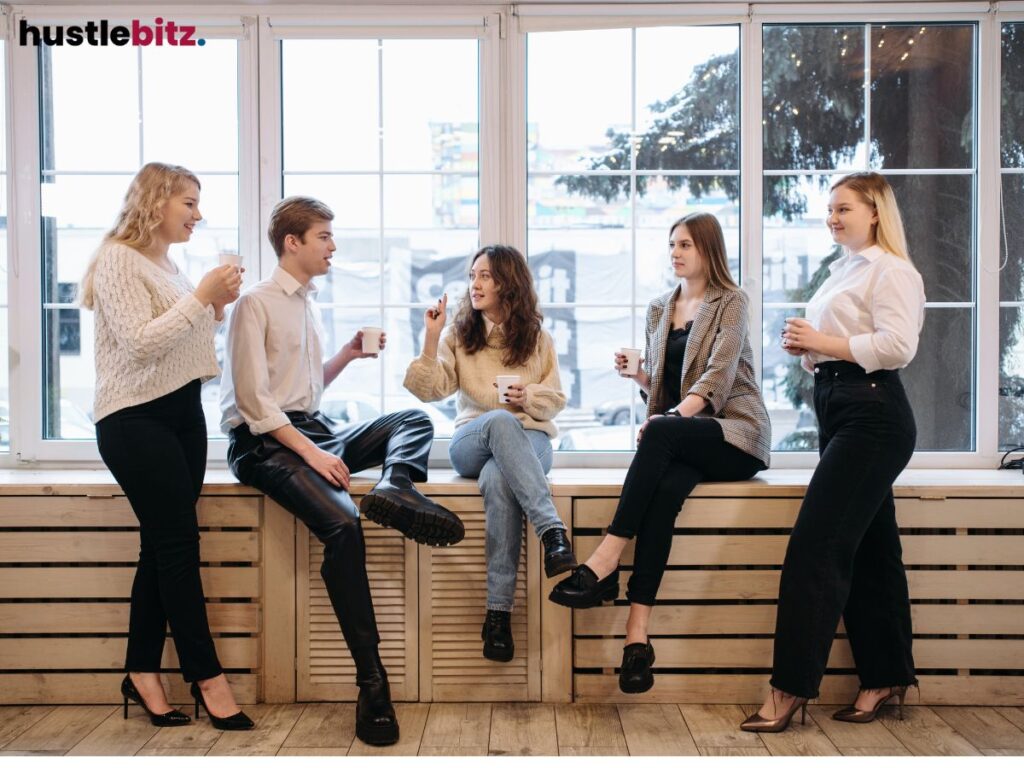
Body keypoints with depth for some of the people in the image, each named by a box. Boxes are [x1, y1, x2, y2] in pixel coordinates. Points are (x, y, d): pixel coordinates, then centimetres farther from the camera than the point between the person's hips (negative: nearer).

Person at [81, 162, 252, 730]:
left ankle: (142, 673, 14)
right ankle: (207, 677, 2)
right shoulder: (118, 260, -10)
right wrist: (201, 296, -17)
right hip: (135, 419, -8)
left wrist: (217, 307, 5)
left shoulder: (168, 264, 15)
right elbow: (140, 344, -19)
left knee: (163, 545, 6)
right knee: (179, 543, -6)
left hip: (184, 412, 8)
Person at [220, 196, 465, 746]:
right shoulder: (256, 304, -6)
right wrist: (309, 451, -22)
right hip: (264, 443, -9)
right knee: (342, 524, -30)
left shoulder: (308, 305, 19)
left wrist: (348, 354, 10)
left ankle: (394, 488, -34)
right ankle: (371, 682, -28)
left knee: (415, 420, -1)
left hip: (314, 430, 9)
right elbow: (253, 399, -15)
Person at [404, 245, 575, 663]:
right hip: (472, 441, 0)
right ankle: (553, 531, -48)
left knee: (498, 479, -39)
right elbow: (429, 390, 1)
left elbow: (556, 398, 14)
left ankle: (499, 611, -40)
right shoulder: (458, 335, 14)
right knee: (500, 420, -39)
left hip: (529, 440, 0)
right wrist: (432, 338, -8)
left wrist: (529, 397, -8)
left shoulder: (538, 338, 14)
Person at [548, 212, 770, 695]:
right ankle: (638, 632, -42)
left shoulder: (730, 302, 2)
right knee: (665, 488, -32)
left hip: (735, 432, -4)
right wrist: (635, 373, 2)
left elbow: (718, 375, -12)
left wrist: (675, 416, -26)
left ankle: (604, 564, -37)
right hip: (684, 443, 4)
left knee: (660, 433, -35)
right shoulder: (659, 309, 19)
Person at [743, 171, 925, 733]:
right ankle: (885, 677, 22)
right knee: (867, 549, 13)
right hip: (839, 413, 10)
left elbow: (897, 345, -20)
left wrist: (824, 341, -16)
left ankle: (791, 687, -8)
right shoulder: (842, 272, 21)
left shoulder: (890, 271, -7)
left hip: (873, 417, -10)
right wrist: (804, 348, 5)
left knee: (815, 545, -12)